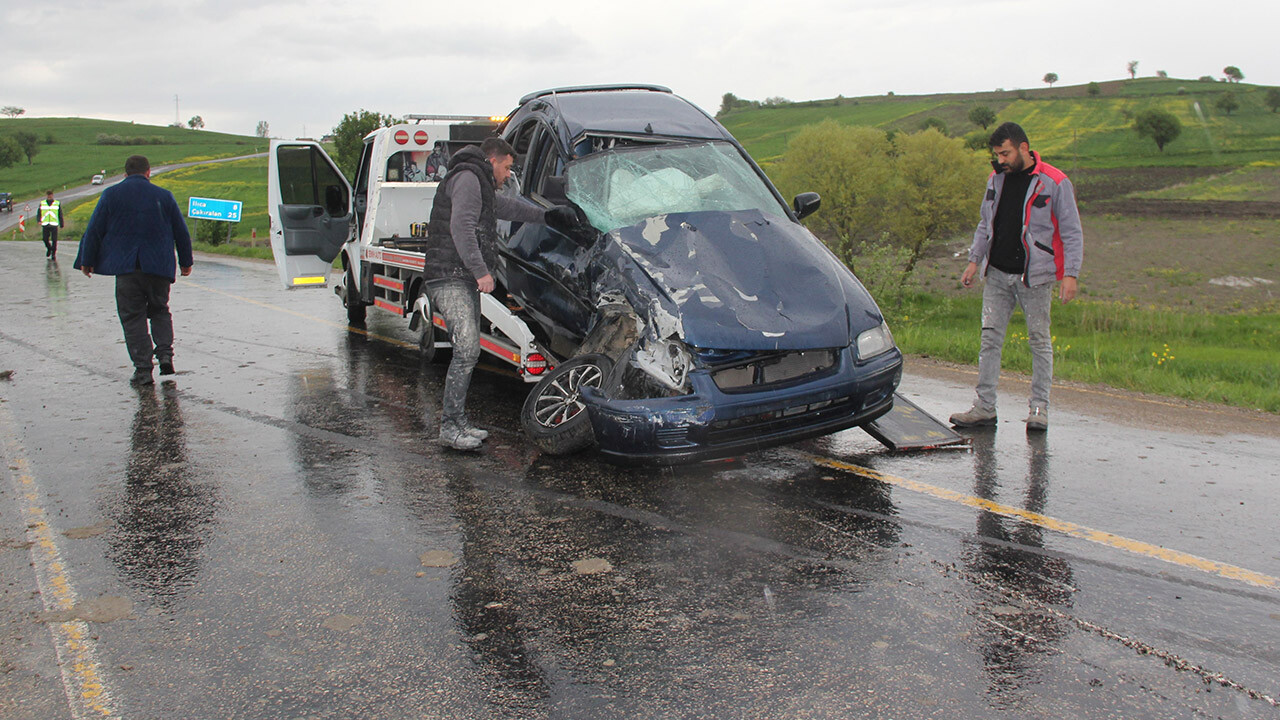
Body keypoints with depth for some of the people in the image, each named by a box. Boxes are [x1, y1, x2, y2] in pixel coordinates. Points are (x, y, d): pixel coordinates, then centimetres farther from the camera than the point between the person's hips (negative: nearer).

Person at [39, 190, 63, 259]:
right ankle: (49, 248, 29)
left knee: (54, 240, -5)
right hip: (45, 225, 2)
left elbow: (60, 215, 11)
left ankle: (53, 254, 3)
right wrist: (39, 220, -7)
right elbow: (39, 213, 10)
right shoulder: (42, 203, 10)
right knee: (45, 239, 0)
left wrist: (61, 224, 9)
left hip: (54, 225, -2)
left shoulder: (57, 204, 7)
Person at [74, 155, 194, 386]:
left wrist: (87, 261, 11)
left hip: (126, 267, -1)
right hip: (159, 267, 1)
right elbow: (181, 232, 8)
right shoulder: (164, 196, 5)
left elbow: (94, 230, 2)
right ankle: (165, 353, 0)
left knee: (132, 317, 4)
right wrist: (186, 262, 18)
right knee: (159, 311, 18)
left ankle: (143, 369, 0)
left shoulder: (111, 195, 2)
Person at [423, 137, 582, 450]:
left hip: (465, 279, 11)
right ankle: (449, 427, -15)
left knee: (468, 350, 9)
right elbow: (461, 227, -20)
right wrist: (481, 270, -24)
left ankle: (459, 420, 14)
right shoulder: (468, 178, -7)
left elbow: (507, 206, 43)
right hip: (450, 277, -11)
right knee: (467, 348, -17)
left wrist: (545, 216, 47)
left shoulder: (481, 186, 26)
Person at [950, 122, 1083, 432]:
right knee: (990, 338, 2)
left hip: (1034, 276, -5)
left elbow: (1072, 232, -6)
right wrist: (974, 260, 10)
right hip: (997, 273, 5)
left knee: (1039, 340, 4)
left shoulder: (1054, 182, -7)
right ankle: (985, 406, 8)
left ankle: (1039, 407, 14)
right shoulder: (997, 179, 9)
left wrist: (1070, 273, -14)